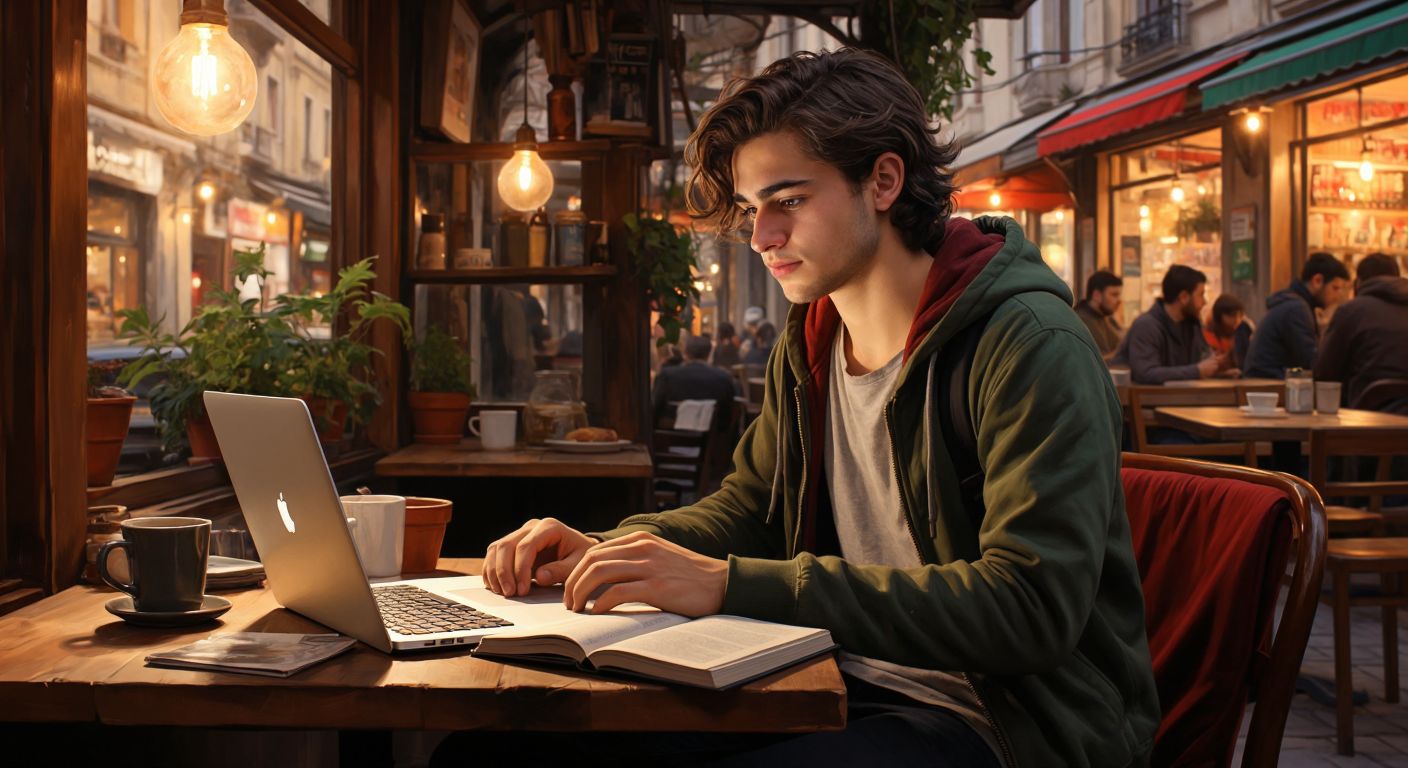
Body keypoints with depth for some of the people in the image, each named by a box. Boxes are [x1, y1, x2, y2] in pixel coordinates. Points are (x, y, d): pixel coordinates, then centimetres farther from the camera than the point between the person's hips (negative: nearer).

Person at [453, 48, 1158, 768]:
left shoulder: (1027, 346, -17)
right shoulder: (807, 344, 8)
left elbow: (1030, 607, -27)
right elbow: (750, 505, 19)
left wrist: (730, 585, -31)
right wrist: (604, 551, -3)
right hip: (848, 684, 7)